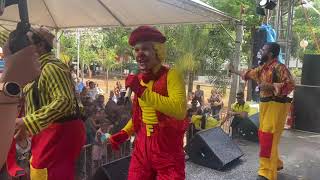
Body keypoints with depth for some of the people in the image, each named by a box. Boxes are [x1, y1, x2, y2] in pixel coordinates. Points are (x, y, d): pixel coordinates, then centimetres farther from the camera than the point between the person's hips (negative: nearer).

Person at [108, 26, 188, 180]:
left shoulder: (171, 75, -14)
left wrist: (142, 91, -29)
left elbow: (180, 111, -31)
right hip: (142, 145, 6)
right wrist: (124, 133, 6)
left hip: (168, 147, -5)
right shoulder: (138, 79, 5)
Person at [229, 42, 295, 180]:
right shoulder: (263, 68, 13)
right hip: (265, 104, 9)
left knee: (268, 137, -11)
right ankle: (276, 163, 33)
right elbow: (249, 73, 30)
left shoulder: (279, 67, -14)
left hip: (276, 105, -9)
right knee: (263, 136, 15)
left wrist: (270, 86, -27)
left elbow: (290, 84, -22)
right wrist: (234, 71, 39)